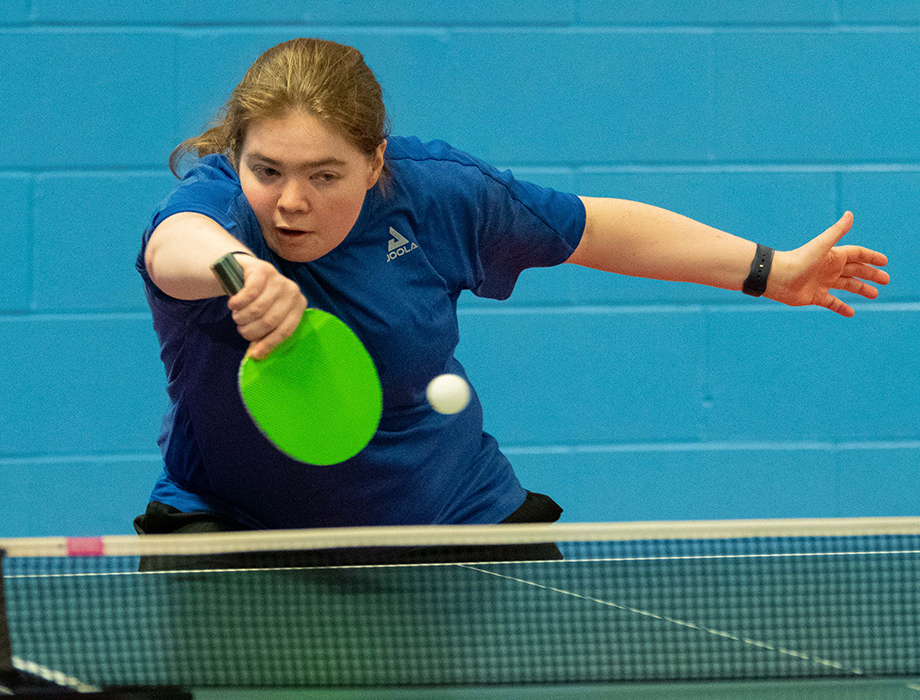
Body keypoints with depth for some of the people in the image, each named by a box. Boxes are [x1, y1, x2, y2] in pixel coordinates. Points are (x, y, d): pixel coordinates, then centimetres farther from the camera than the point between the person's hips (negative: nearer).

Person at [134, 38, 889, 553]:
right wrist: (237, 269, -78)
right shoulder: (216, 201, -27)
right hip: (236, 522, -3)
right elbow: (178, 246, -54)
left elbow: (592, 228, 3)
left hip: (456, 518, 3)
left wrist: (770, 271, 4)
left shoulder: (433, 193, -15)